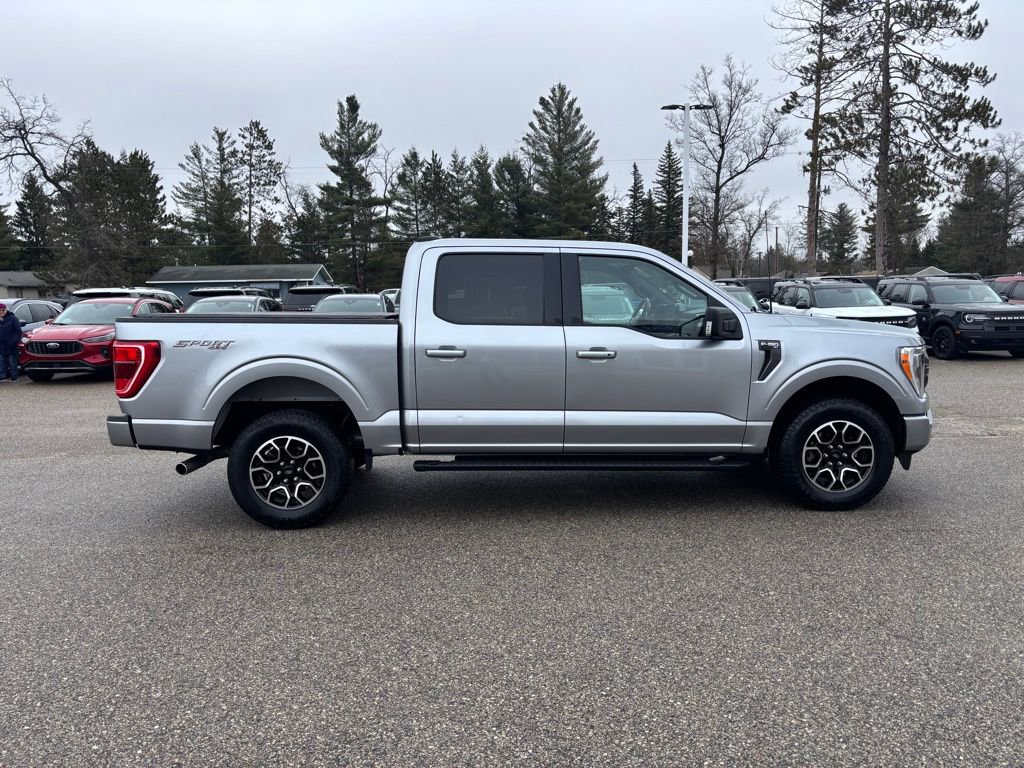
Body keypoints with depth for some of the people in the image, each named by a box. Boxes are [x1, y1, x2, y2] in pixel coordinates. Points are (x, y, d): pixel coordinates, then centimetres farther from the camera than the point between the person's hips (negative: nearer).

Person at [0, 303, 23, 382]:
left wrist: (15, 341, -16)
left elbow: (18, 331, -9)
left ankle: (14, 377, 6)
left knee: (12, 362, 1)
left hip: (11, 346, -5)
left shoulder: (12, 318, -6)